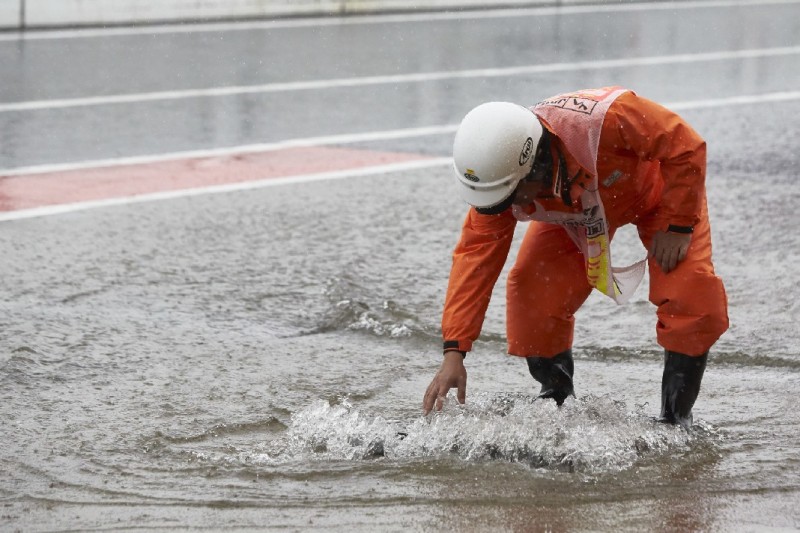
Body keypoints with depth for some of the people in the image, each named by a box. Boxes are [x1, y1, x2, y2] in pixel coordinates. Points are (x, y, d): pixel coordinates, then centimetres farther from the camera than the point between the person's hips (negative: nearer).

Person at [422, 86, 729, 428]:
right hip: (575, 209, 3)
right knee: (533, 296, -14)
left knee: (691, 296, -20)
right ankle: (557, 401, 10)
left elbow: (687, 147, -31)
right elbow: (476, 255, -24)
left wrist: (677, 226, -27)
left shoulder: (606, 120, -47)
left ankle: (676, 418, -1)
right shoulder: (497, 175, -30)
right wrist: (454, 353, -29)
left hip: (658, 190, -3)